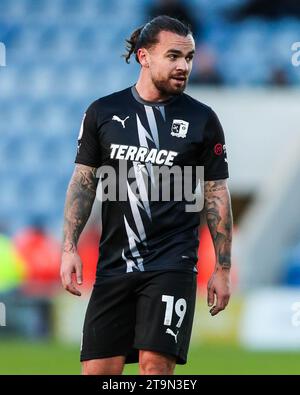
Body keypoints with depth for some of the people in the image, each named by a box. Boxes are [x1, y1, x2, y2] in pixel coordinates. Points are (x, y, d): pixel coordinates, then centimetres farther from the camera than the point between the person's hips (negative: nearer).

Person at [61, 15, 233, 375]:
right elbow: (83, 182, 10)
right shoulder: (102, 113, 6)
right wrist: (69, 248, 0)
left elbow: (216, 196, 7)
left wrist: (222, 269, 4)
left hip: (172, 264, -2)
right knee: (98, 370, -1)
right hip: (114, 262, 2)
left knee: (155, 365, -13)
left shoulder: (201, 120, 3)